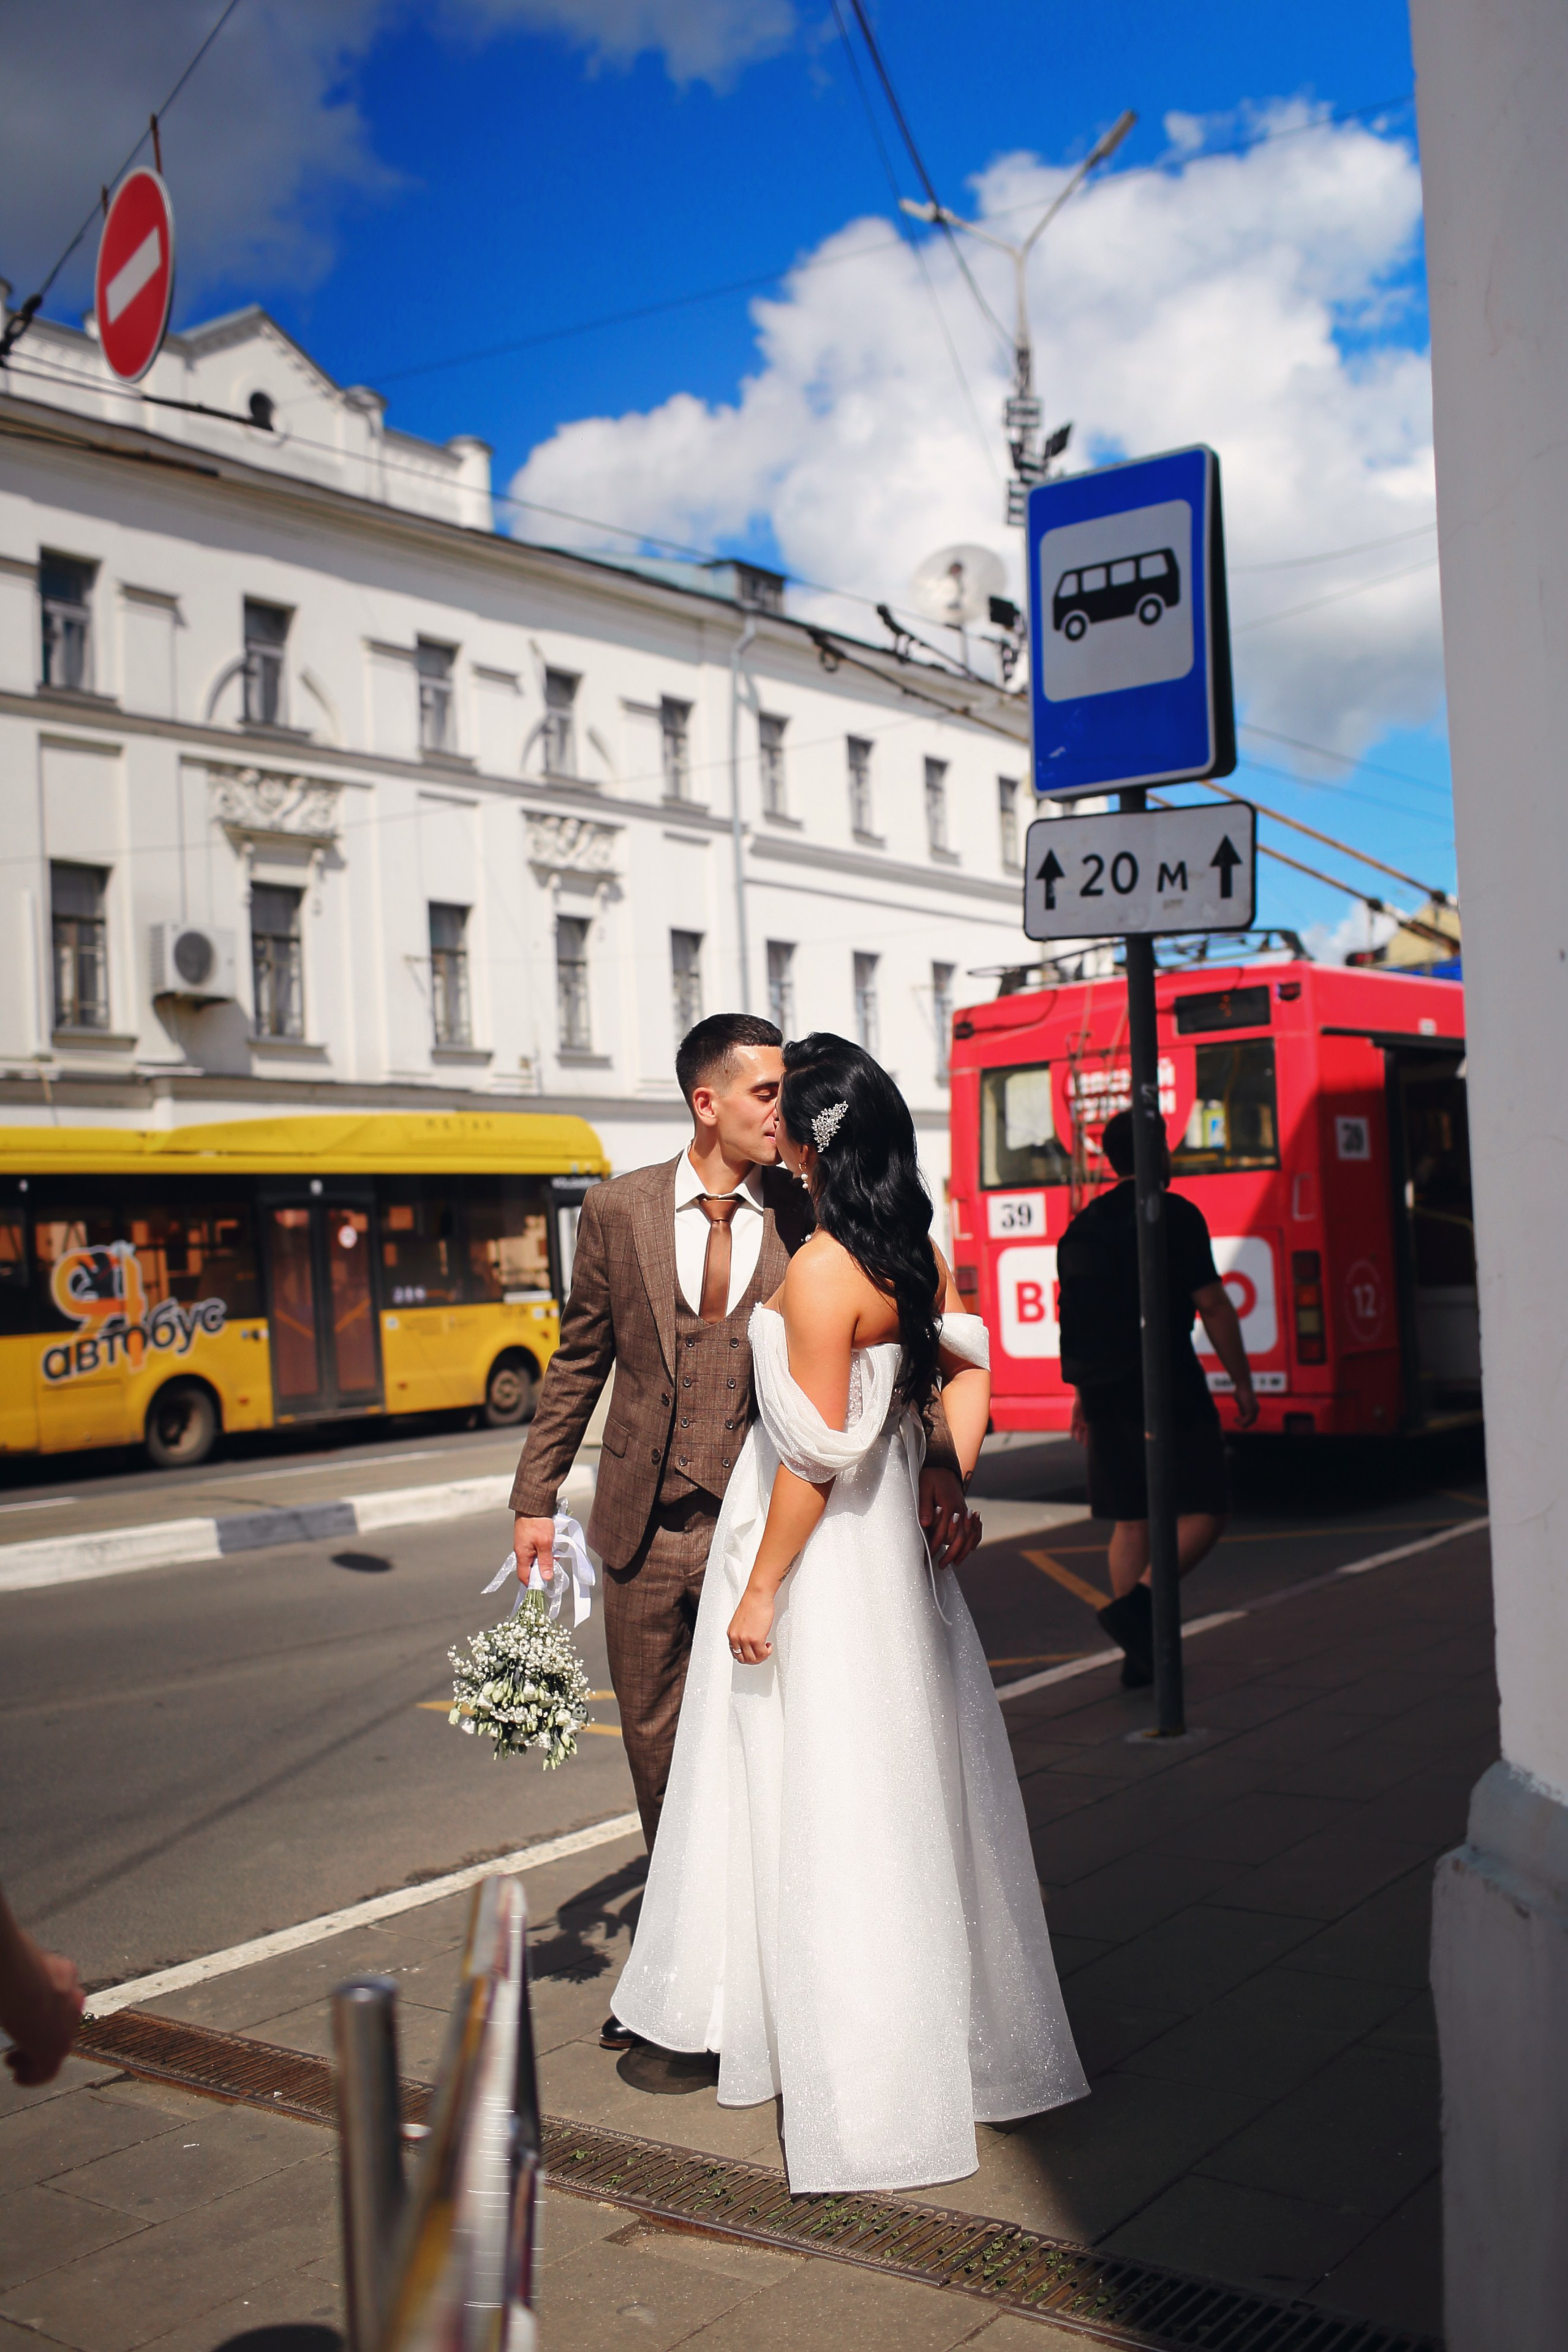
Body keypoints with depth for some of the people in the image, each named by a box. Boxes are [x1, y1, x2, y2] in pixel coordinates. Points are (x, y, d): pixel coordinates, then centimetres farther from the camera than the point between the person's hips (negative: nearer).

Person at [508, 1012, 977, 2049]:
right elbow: (579, 1361, 7)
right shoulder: (618, 1211, -1)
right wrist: (537, 1496, 5)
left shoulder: (814, 1220, -7)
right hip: (646, 1528, 2)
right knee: (658, 1749, 15)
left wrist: (937, 1467, -26)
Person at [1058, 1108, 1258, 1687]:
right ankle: (1137, 1603, -16)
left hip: (1103, 1394, 6)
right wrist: (1243, 1383, -1)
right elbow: (1213, 1306, -9)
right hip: (1166, 1387, -6)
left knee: (1130, 1520, 11)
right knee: (1205, 1510, 2)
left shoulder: (1081, 1226, 12)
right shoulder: (1174, 1215, -7)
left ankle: (1139, 1652, 10)